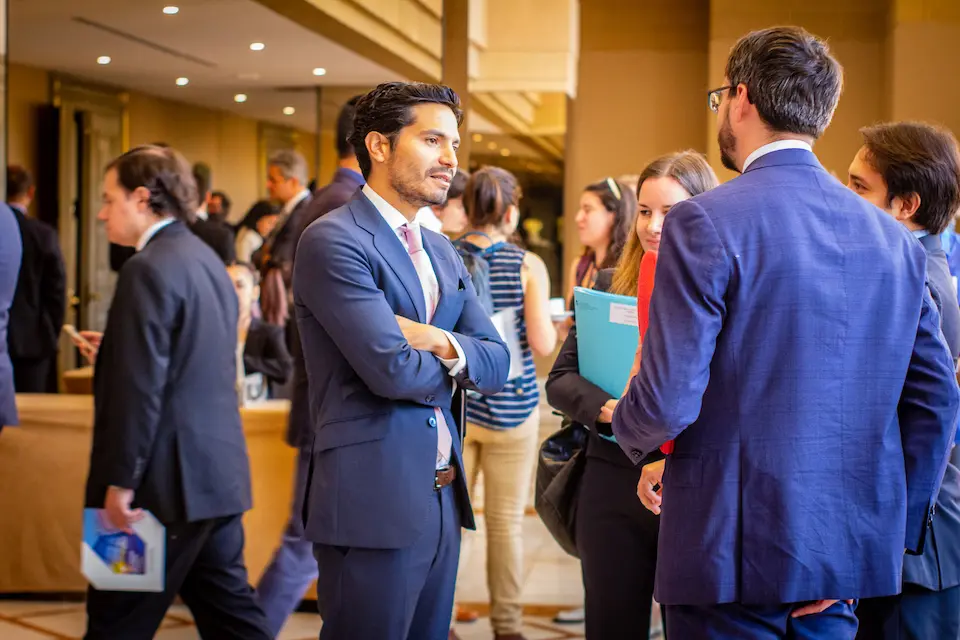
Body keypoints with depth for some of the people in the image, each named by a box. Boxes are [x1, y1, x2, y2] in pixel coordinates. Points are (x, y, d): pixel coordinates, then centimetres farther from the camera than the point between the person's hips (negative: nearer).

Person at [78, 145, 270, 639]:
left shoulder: (149, 269, -15)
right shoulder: (206, 260, 14)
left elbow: (139, 389, -20)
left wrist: (120, 482, -17)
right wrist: (114, 353, 21)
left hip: (170, 481, -9)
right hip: (219, 471, 9)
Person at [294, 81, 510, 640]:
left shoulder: (443, 252, 16)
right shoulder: (332, 241, -11)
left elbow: (498, 366, 9)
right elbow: (392, 369, -21)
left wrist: (440, 342, -11)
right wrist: (452, 367, 0)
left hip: (442, 498, 8)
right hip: (373, 503, -8)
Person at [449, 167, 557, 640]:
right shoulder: (528, 266, -7)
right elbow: (543, 344, -9)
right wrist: (549, 322, 12)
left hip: (453, 406, 2)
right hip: (510, 407, -1)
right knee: (506, 522, 7)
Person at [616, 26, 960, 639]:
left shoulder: (704, 223, -12)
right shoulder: (895, 239, 6)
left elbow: (668, 398, -16)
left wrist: (632, 431, 7)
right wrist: (895, 536, 12)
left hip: (734, 552, -5)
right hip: (849, 560, 6)